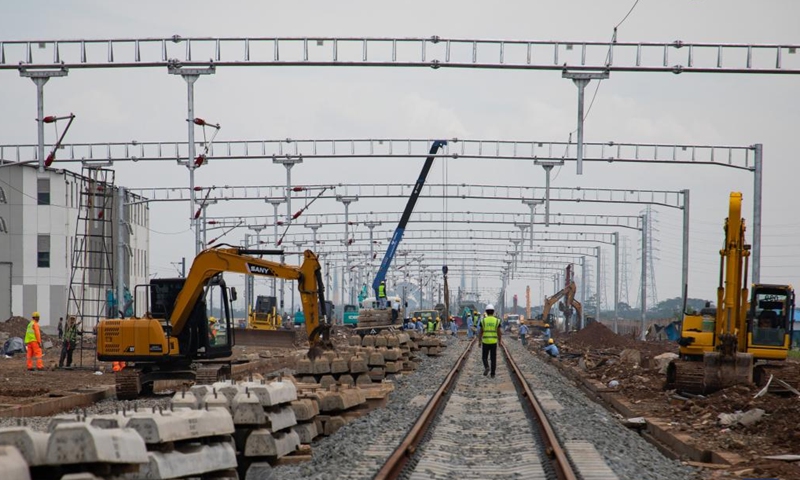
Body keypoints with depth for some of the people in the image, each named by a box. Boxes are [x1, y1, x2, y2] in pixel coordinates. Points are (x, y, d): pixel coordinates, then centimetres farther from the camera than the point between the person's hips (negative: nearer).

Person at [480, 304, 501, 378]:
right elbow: (499, 333, -3)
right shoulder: (497, 321, -4)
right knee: (493, 358, 9)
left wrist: (479, 342, 5)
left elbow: (481, 332, -4)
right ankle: (492, 374, 6)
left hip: (485, 342, -1)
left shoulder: (483, 321, -6)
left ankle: (486, 367, -15)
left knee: (484, 357, 12)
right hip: (493, 342, 1)